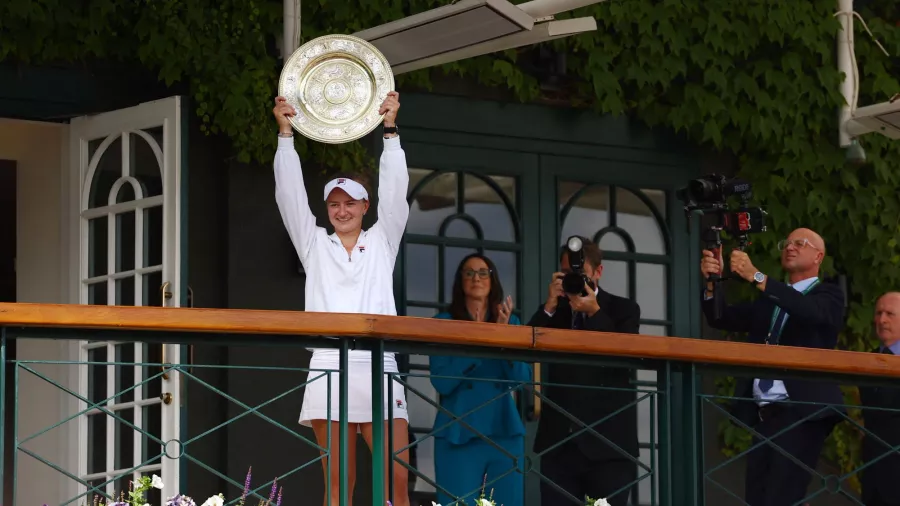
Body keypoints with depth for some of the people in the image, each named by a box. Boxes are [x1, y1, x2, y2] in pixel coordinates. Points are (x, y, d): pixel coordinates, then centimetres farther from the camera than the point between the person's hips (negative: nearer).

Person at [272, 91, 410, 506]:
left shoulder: (382, 241, 17)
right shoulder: (315, 243, 18)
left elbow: (394, 193, 6)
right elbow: (290, 194, 10)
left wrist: (390, 130, -1)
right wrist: (285, 133, 2)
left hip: (377, 367, 0)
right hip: (328, 367, 0)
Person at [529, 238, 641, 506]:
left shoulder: (623, 309, 8)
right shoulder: (554, 310, 13)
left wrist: (594, 312, -14)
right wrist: (549, 306, -9)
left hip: (607, 441, -2)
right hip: (559, 441, 2)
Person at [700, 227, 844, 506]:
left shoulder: (828, 294, 5)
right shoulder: (768, 301, 23)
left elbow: (811, 311, -17)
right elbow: (721, 319, 14)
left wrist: (756, 277, -24)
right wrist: (712, 282, -6)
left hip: (802, 412, -7)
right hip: (764, 414, 7)